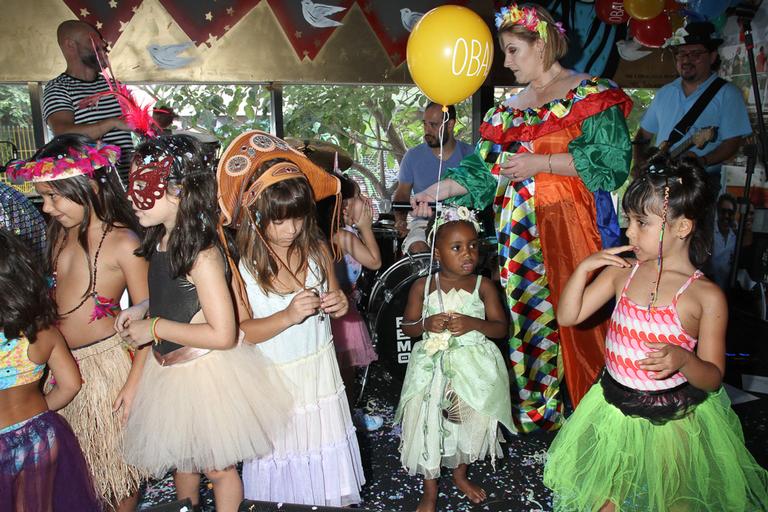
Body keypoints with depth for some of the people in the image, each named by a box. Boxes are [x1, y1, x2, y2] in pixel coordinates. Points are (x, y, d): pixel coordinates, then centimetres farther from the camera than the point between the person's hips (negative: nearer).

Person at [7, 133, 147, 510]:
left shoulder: (122, 242, -17)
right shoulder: (61, 233, 4)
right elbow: (56, 296, 13)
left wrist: (134, 381, -15)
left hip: (106, 361, -6)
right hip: (62, 362, 6)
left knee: (116, 454, 11)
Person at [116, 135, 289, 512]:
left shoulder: (202, 253, -26)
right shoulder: (160, 241, -1)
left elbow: (222, 334, -28)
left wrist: (154, 328, -21)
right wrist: (141, 309, 0)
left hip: (206, 373, -8)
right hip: (170, 369, 8)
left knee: (216, 467, 13)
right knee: (180, 459, 27)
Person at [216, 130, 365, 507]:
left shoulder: (317, 250, -6)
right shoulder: (239, 264, -18)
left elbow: (335, 298, 8)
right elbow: (240, 332, -17)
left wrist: (340, 305, -15)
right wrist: (287, 316, -32)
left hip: (320, 372, 3)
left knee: (330, 470, 17)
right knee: (282, 462, 14)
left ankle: (338, 502, 41)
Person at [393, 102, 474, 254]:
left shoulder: (469, 155, 3)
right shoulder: (413, 156, 5)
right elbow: (402, 194, 12)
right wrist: (400, 220, -7)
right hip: (423, 222, 0)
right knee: (418, 249, -31)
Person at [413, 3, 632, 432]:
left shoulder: (590, 94, 0)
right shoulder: (509, 109, 18)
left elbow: (613, 156, -11)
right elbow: (482, 167, 14)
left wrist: (540, 162, -14)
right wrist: (437, 191, 0)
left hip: (571, 224, -5)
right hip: (519, 232, 6)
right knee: (527, 313, 5)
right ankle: (536, 412, 18)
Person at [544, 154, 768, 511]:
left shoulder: (706, 296, -15)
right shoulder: (622, 271, -5)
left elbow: (713, 378, -10)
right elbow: (567, 317, -1)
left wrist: (683, 359, -32)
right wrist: (584, 268, -13)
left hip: (674, 418, -3)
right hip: (615, 411, 3)